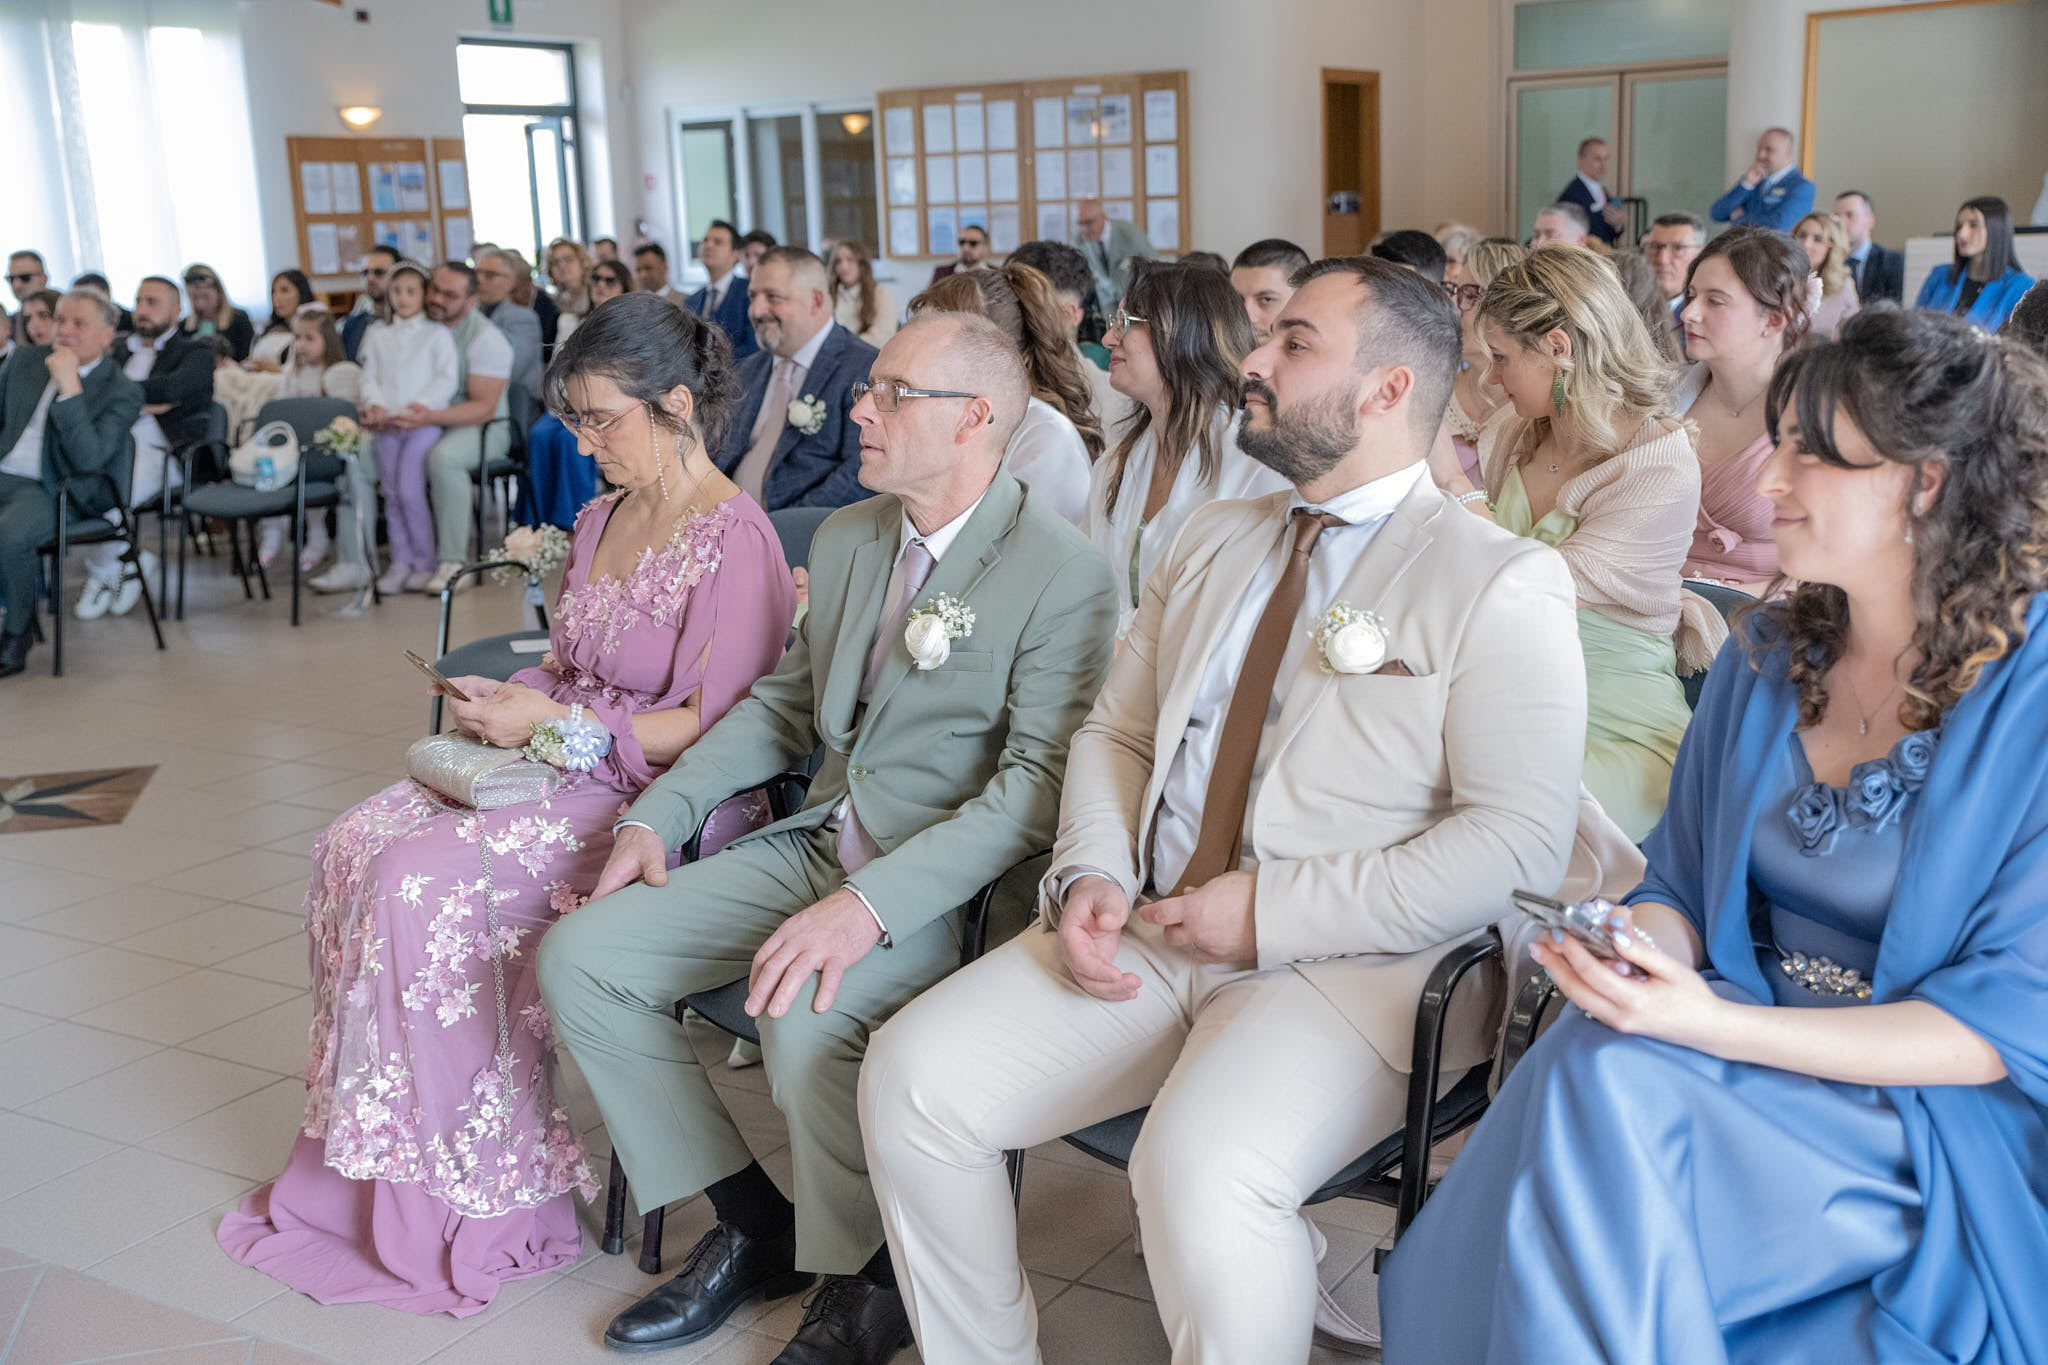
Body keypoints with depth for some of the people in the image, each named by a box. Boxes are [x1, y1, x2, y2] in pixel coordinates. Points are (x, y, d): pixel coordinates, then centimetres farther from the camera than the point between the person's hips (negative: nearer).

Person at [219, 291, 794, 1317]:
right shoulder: (602, 519, 14)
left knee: (426, 880, -25)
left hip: (663, 799, -9)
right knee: (353, 846, -10)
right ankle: (371, 1142, -3)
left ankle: (469, 1187, -9)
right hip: (566, 763, 9)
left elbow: (713, 729, -18)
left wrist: (557, 722, -17)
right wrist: (512, 699, 2)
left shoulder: (734, 542, -14)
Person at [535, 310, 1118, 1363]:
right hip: (815, 841, 8)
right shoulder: (846, 537, 11)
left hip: (942, 879, -7)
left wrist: (870, 907, -32)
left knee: (806, 1022, -35)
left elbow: (1038, 783, -21)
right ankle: (751, 1228, 9)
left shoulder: (1063, 575, -13)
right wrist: (658, 814, 8)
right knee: (578, 958, -5)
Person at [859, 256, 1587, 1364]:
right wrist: (1091, 873, -2)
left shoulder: (1501, 585, -5)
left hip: (1352, 962, -6)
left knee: (1199, 1169, -33)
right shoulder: (1212, 541, 17)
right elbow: (1114, 732, 19)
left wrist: (1272, 913, -17)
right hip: (1146, 935, 6)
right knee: (910, 1074, -9)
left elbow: (1519, 843, -13)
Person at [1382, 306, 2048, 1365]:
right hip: (1759, 1054, 5)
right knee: (1588, 1062, -29)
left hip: (1947, 1115, -5)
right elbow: (1681, 881, 14)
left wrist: (1719, 1026, -24)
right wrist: (1648, 950, -12)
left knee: (1610, 1077, -30)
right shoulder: (1768, 657, 8)